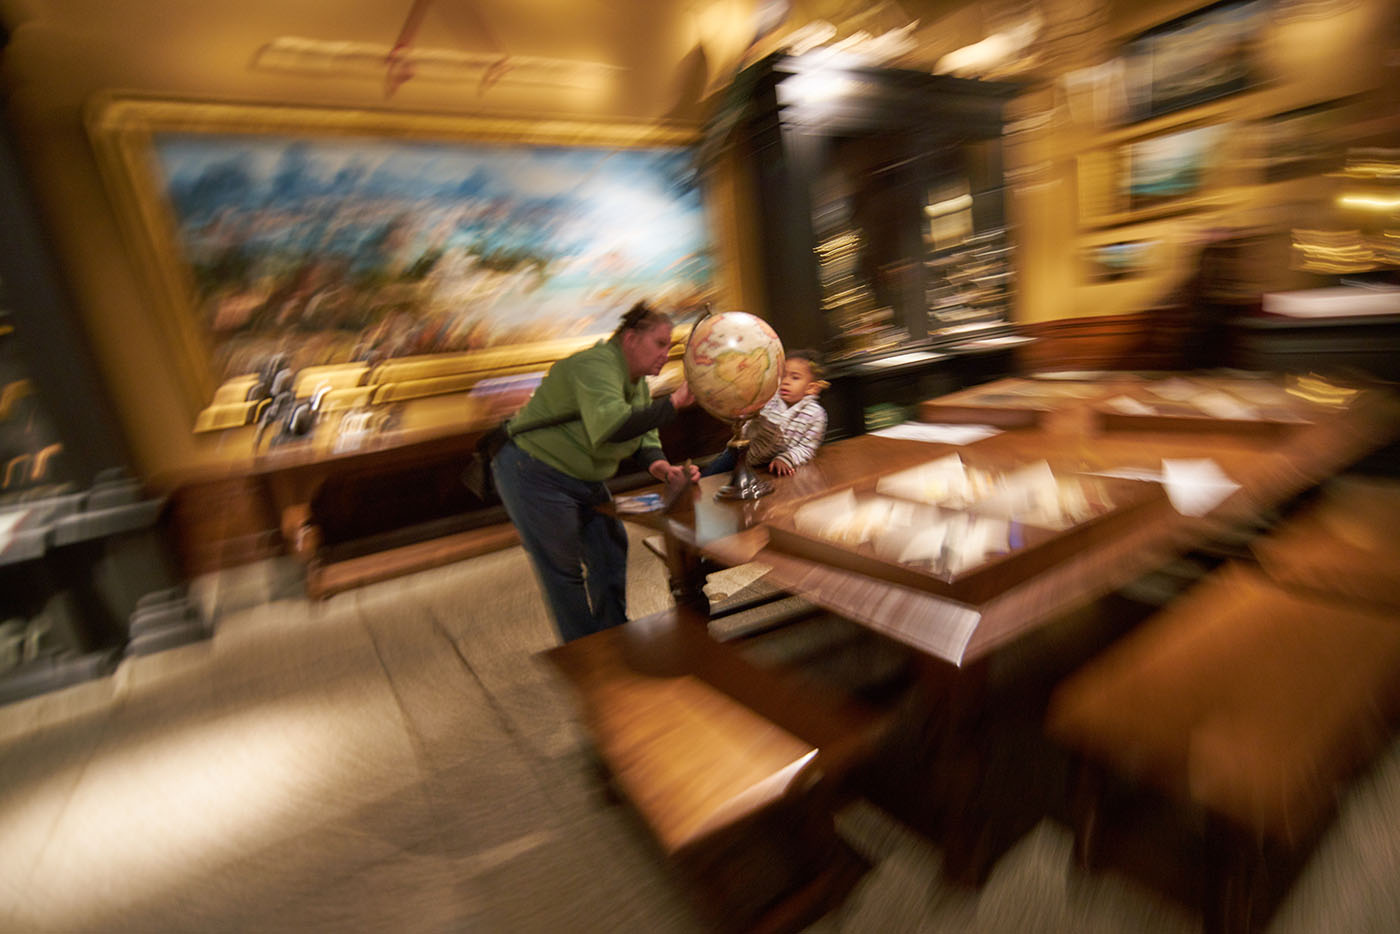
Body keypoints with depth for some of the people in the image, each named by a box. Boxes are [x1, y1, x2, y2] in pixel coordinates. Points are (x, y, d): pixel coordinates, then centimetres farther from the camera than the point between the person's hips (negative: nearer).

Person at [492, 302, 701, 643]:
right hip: (534, 476, -10)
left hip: (583, 480, 10)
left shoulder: (637, 380, 4)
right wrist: (674, 402, -42)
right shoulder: (595, 366, -27)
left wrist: (663, 469, -17)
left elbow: (644, 436, 3)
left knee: (611, 548, 13)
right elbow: (611, 427, -45)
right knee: (565, 569, 1)